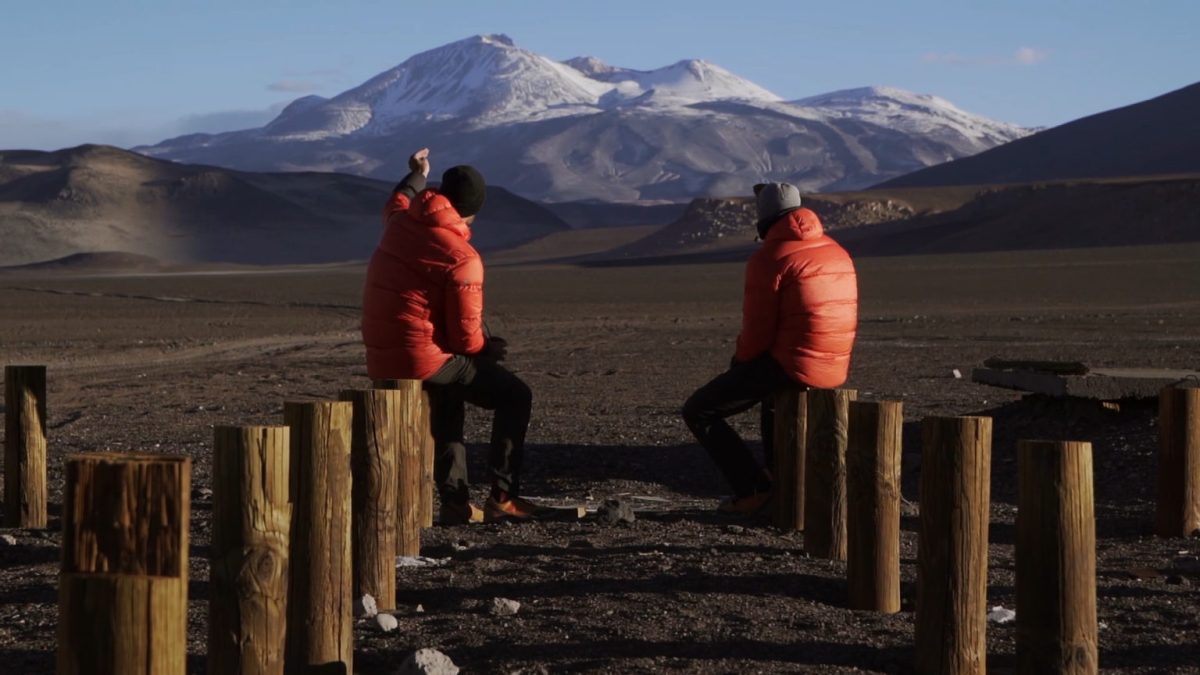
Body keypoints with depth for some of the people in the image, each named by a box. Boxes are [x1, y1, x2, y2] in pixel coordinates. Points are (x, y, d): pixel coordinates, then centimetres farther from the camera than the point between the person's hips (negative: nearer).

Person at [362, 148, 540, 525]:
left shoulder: (399, 223, 4)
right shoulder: (462, 259, -17)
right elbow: (466, 336, -15)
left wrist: (416, 176, 50)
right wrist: (488, 348, 6)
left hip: (382, 359, 8)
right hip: (424, 356, -8)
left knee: (448, 398, 33)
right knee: (515, 396, 6)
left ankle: (455, 503, 28)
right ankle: (503, 496, 4)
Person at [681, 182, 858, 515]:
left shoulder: (769, 258, -12)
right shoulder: (838, 253, 12)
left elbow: (758, 330, -15)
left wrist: (740, 362, 7)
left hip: (788, 364, -8)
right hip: (834, 370, 8)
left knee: (698, 411, 6)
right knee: (771, 396, 40)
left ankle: (752, 489, 1)